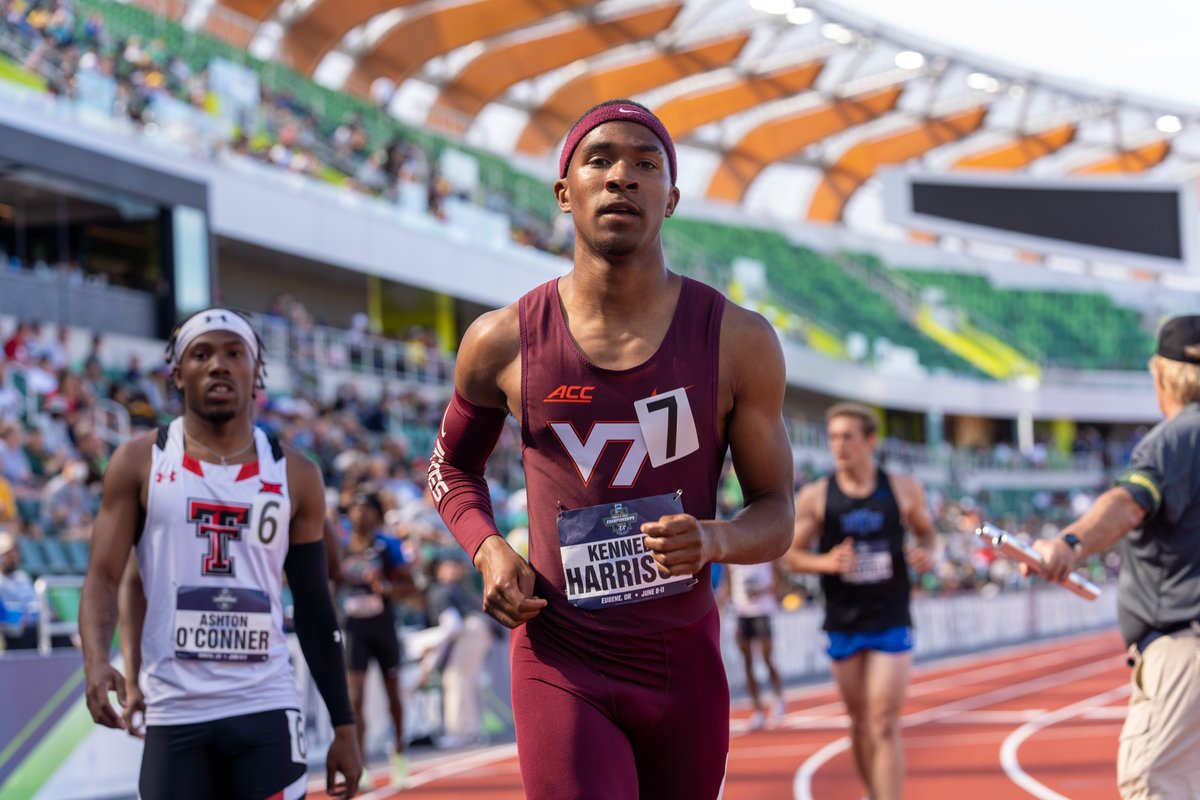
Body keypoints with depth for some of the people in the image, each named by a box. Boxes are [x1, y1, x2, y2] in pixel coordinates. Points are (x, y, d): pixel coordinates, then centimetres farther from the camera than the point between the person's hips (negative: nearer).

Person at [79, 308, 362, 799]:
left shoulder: (294, 476, 8)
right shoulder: (141, 463, 4)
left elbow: (314, 607, 12)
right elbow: (104, 577, 0)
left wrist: (343, 724, 10)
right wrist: (97, 662, -20)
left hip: (266, 711, 1)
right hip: (174, 713, -1)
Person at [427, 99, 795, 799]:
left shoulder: (739, 342, -3)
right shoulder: (505, 342, -3)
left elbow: (777, 516, 2)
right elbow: (454, 466, 17)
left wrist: (717, 539, -21)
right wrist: (488, 549, -3)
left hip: (686, 662, 2)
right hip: (562, 664, -2)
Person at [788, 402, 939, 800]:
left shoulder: (903, 489, -2)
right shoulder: (815, 496, -4)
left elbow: (926, 531, 14)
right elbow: (794, 555, 2)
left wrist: (928, 553, -9)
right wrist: (825, 562, -19)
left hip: (891, 622, -2)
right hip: (843, 625, 2)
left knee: (884, 725, -10)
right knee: (860, 724, 11)